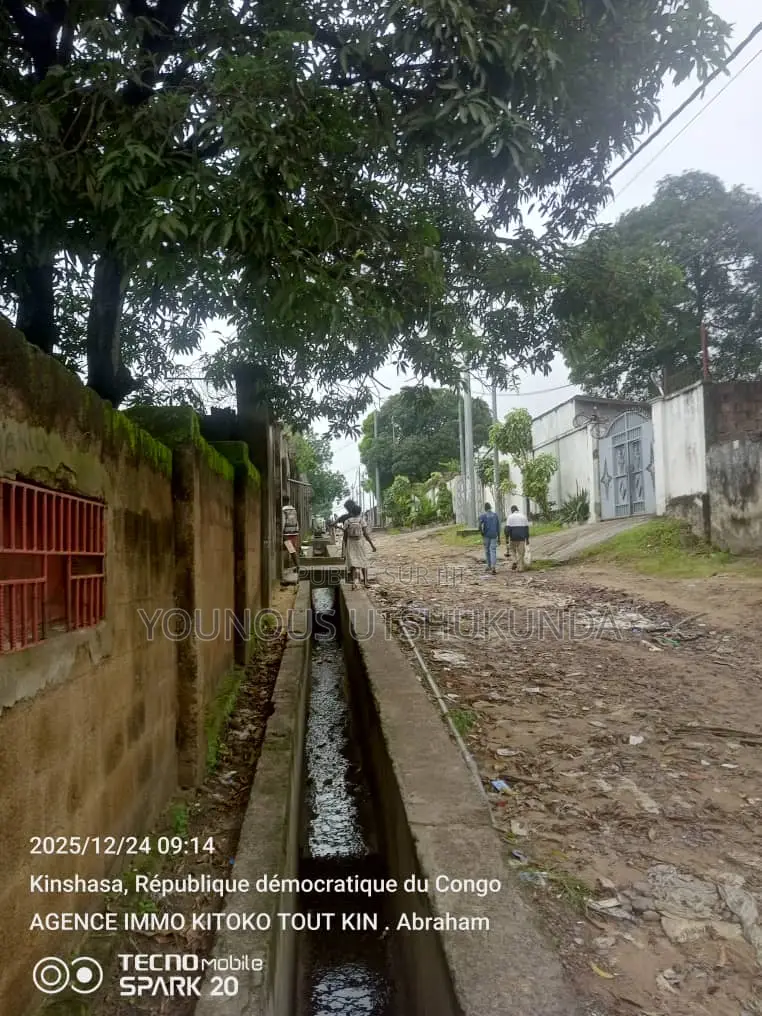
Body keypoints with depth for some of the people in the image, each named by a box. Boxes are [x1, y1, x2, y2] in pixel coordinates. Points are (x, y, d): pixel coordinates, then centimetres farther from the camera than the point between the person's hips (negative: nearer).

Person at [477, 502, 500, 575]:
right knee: (493, 551, -5)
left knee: (487, 550, 16)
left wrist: (482, 533, 0)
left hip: (486, 535, -1)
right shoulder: (495, 514, 5)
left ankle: (489, 566, 27)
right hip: (494, 535, 1)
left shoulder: (482, 515, -4)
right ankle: (493, 567, -23)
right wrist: (499, 537, 10)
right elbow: (498, 526, 5)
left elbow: (480, 525, -18)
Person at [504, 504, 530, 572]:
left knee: (512, 550, 18)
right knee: (521, 552, 5)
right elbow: (526, 528, 7)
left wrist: (506, 538, -7)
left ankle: (515, 561, -2)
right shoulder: (524, 516, 8)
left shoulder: (510, 517, -4)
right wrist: (527, 539, 11)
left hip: (513, 538, -2)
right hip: (522, 538, 2)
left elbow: (508, 528, -10)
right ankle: (520, 568, 3)